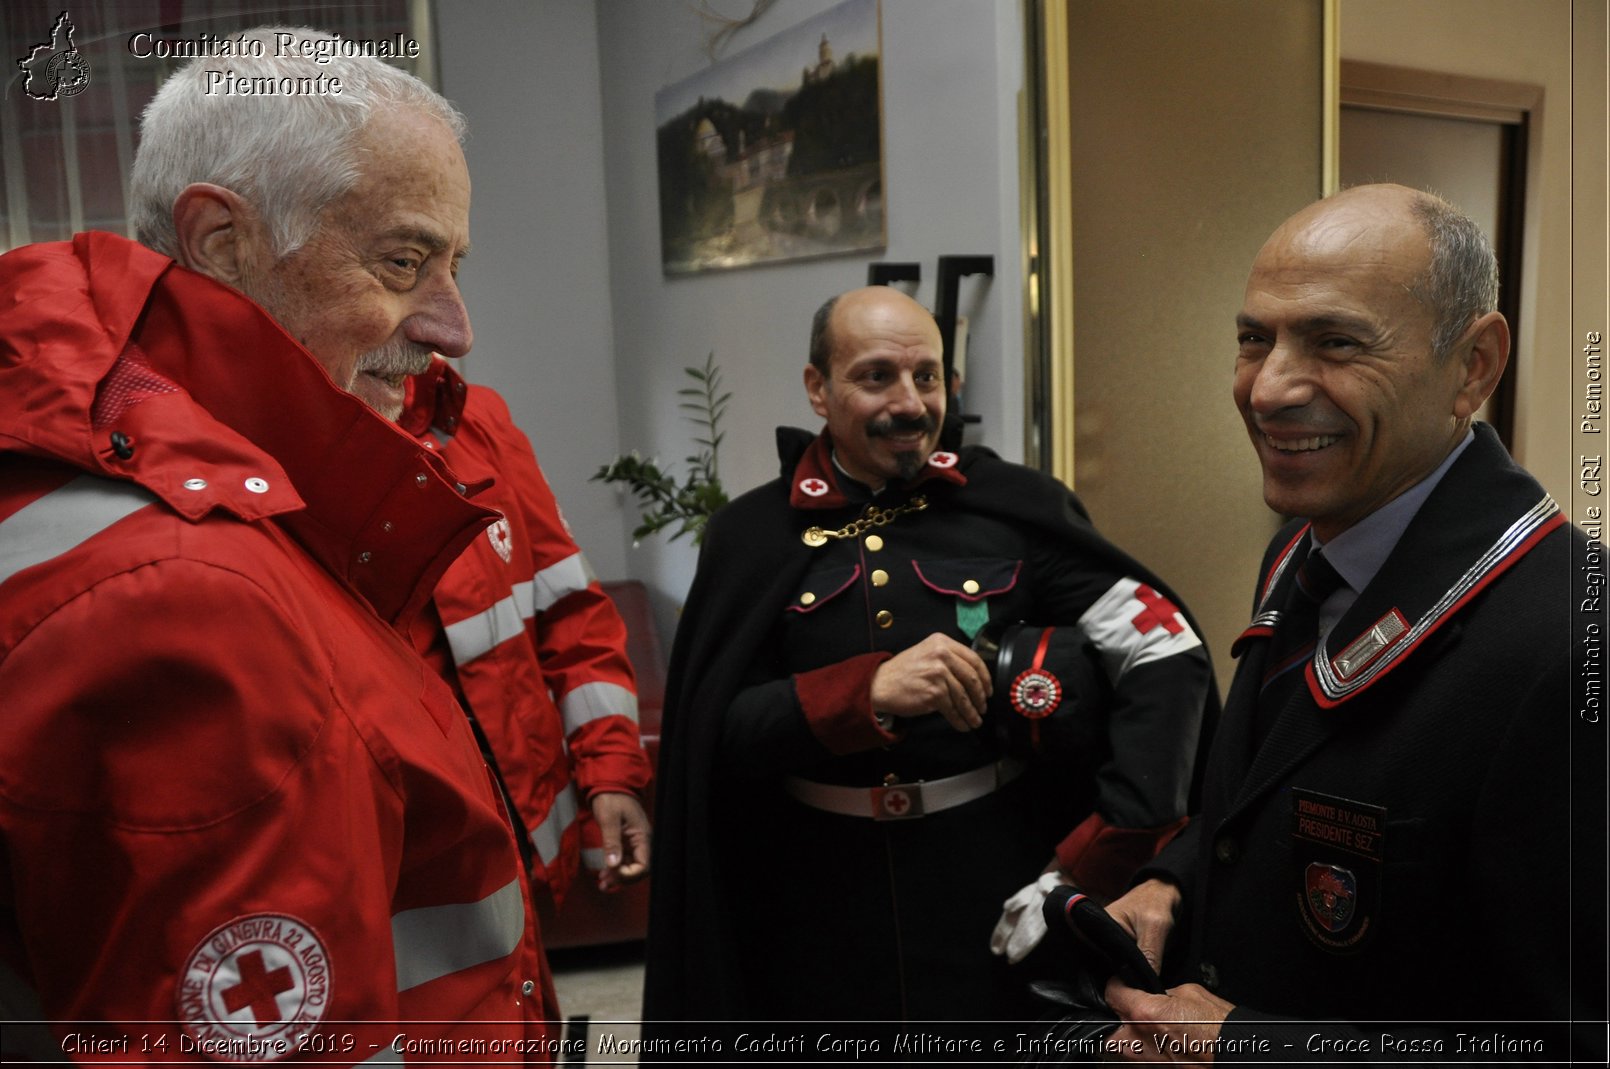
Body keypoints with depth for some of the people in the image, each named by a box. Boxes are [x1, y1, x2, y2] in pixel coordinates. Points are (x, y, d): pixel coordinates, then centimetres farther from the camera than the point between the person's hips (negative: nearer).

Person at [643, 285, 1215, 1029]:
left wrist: (1108, 853, -15)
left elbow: (1167, 655, -8)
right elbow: (716, 731, -9)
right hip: (825, 909, 1)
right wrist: (868, 692, -25)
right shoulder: (753, 534, -3)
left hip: (1002, 887, 0)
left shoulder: (1016, 506, -5)